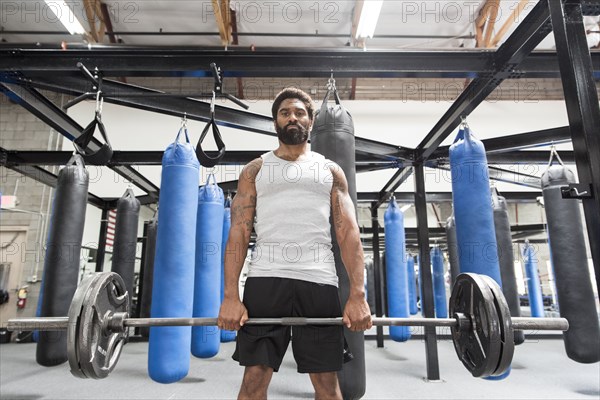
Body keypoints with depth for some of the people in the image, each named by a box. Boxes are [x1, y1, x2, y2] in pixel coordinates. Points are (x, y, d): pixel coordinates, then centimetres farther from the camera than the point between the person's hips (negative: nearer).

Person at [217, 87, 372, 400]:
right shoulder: (255, 170, 14)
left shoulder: (331, 171, 15)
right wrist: (230, 296, -7)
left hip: (318, 281, 1)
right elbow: (238, 232, 5)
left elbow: (349, 233, 6)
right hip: (265, 279, 0)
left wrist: (358, 295, -6)